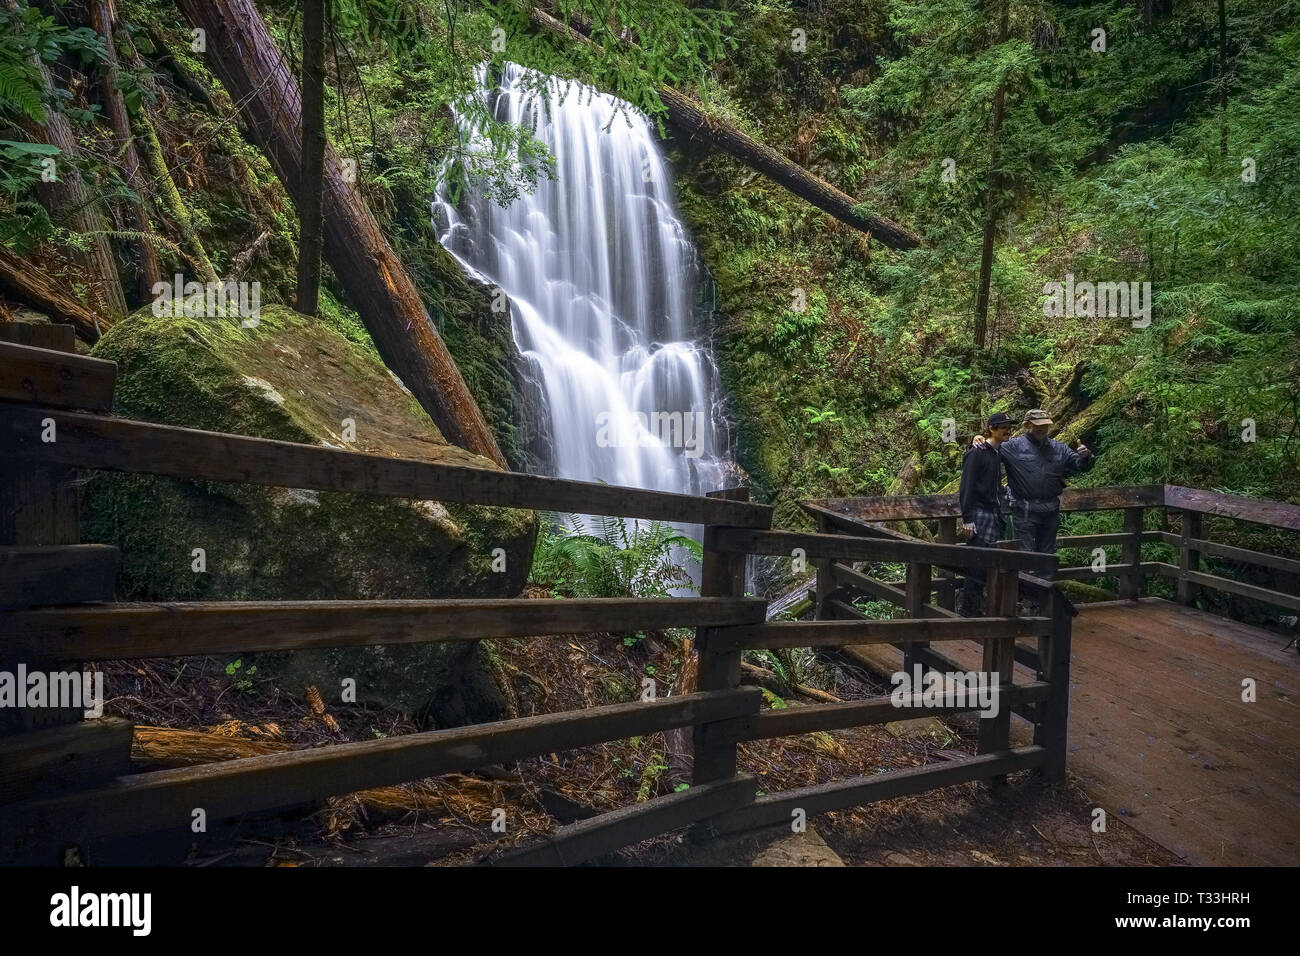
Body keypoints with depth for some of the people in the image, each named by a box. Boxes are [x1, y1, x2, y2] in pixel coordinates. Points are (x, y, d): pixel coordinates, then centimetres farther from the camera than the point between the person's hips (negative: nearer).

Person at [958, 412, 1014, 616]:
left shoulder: (998, 453, 15)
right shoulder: (977, 452, -10)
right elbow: (967, 487, -14)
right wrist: (967, 519, -18)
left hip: (995, 513, 8)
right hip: (980, 513, -8)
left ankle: (973, 605, 17)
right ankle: (968, 609, -2)